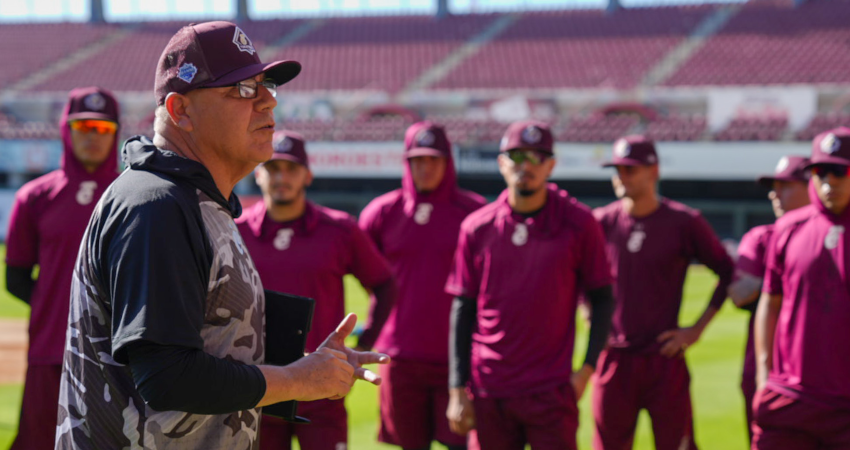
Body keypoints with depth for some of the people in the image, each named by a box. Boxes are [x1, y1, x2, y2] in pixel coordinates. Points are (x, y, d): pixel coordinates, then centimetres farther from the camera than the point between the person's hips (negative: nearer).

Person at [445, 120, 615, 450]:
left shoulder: (578, 223, -2)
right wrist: (457, 389, 2)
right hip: (488, 392, 2)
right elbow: (463, 309, 6)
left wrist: (587, 368, -6)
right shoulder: (477, 227, 2)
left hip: (551, 391, -2)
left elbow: (602, 299, 4)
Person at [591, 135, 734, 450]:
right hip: (614, 360, 3)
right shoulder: (602, 221, 4)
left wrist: (697, 329, -2)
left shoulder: (684, 222, -3)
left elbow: (728, 273, 4)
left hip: (665, 357, -3)